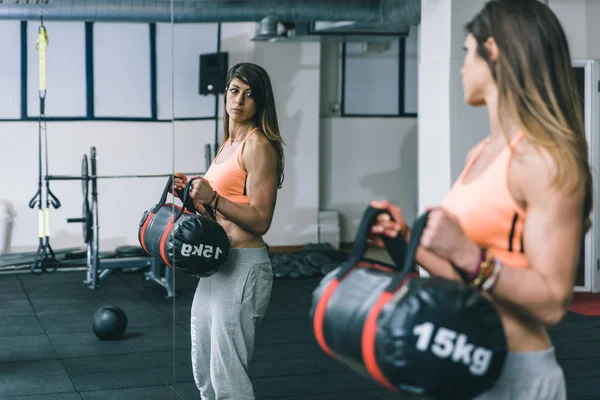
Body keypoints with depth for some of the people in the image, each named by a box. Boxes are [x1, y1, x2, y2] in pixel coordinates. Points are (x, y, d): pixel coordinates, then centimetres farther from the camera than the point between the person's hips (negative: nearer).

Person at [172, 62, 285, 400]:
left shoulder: (259, 145, -12)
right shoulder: (229, 143, 15)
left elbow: (260, 220, -17)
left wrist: (213, 198, -27)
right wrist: (193, 193, 5)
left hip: (242, 267, -10)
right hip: (216, 265, 10)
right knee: (204, 371, 18)